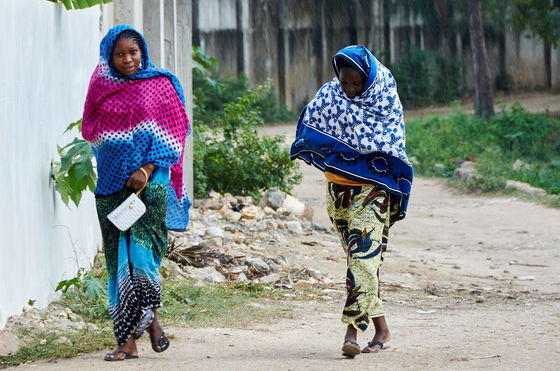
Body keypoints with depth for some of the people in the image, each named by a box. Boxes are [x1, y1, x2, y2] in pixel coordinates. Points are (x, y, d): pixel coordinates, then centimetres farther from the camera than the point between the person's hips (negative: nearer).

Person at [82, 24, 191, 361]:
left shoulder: (161, 85, 2)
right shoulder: (103, 88, 12)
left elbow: (172, 133, -2)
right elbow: (91, 131, 18)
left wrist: (147, 169, -13)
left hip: (150, 182, -4)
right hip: (112, 182, 4)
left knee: (141, 251, -16)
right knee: (118, 259, 1)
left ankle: (151, 315, 5)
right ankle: (128, 340, 4)